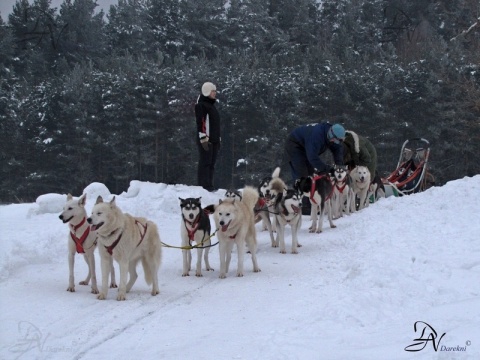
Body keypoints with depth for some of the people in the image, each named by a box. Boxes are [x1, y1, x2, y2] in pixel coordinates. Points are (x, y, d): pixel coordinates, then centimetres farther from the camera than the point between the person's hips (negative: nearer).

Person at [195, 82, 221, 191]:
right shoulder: (201, 105, -8)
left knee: (212, 163, 9)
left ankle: (209, 185, 13)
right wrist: (203, 138, -22)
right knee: (205, 162, -9)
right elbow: (200, 122, -16)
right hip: (206, 140, -9)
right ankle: (204, 186, -9)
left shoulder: (211, 105, 21)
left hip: (214, 139, 9)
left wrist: (218, 139, 23)